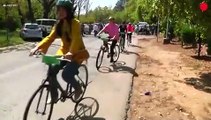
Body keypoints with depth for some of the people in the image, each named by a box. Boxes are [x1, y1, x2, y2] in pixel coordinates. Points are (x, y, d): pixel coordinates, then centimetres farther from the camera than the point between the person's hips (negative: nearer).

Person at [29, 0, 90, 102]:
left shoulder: (75, 23, -18)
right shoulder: (59, 24, 2)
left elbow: (76, 39, -33)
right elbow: (50, 38, -6)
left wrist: (71, 52, -51)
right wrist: (37, 47, -21)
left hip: (77, 53, -6)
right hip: (64, 51, 6)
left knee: (66, 74, -23)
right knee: (51, 71, -10)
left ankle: (78, 89, 9)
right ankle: (54, 96, 10)